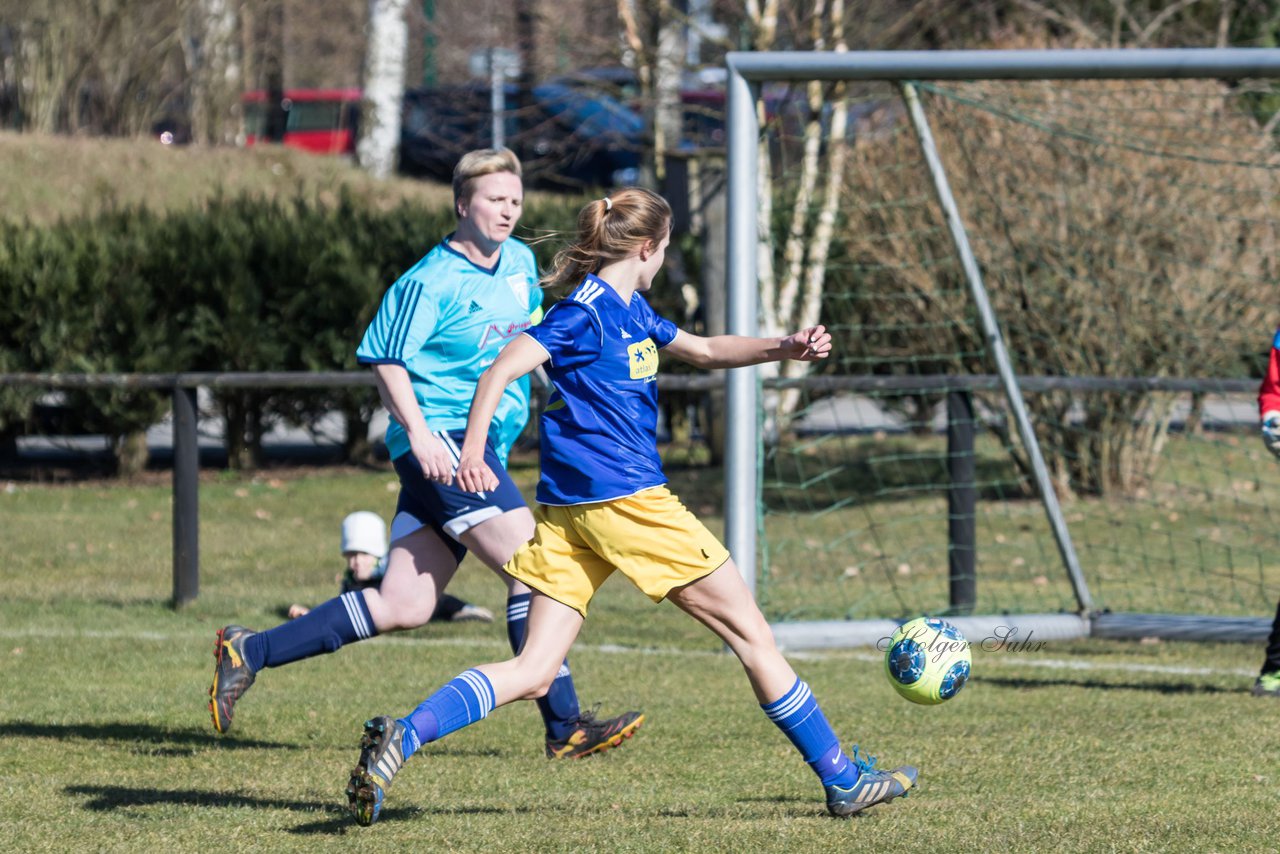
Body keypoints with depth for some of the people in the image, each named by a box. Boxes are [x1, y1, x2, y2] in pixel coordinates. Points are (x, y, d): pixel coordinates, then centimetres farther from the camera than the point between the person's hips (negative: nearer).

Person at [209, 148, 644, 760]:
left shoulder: (520, 263, 15)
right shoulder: (430, 283, -10)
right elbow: (387, 360, -12)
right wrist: (417, 430, -22)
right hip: (444, 442, -9)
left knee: (402, 606, 5)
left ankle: (249, 652, 10)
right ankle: (565, 726, -14)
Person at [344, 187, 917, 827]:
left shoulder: (630, 311, 19)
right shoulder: (587, 310, -10)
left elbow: (705, 351, 30)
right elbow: (503, 369, -17)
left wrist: (783, 349, 15)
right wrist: (473, 450, -29)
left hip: (569, 512, 9)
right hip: (625, 502, -9)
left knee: (533, 673, 0)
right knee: (750, 633, 4)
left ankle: (404, 736, -20)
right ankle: (842, 779, 11)